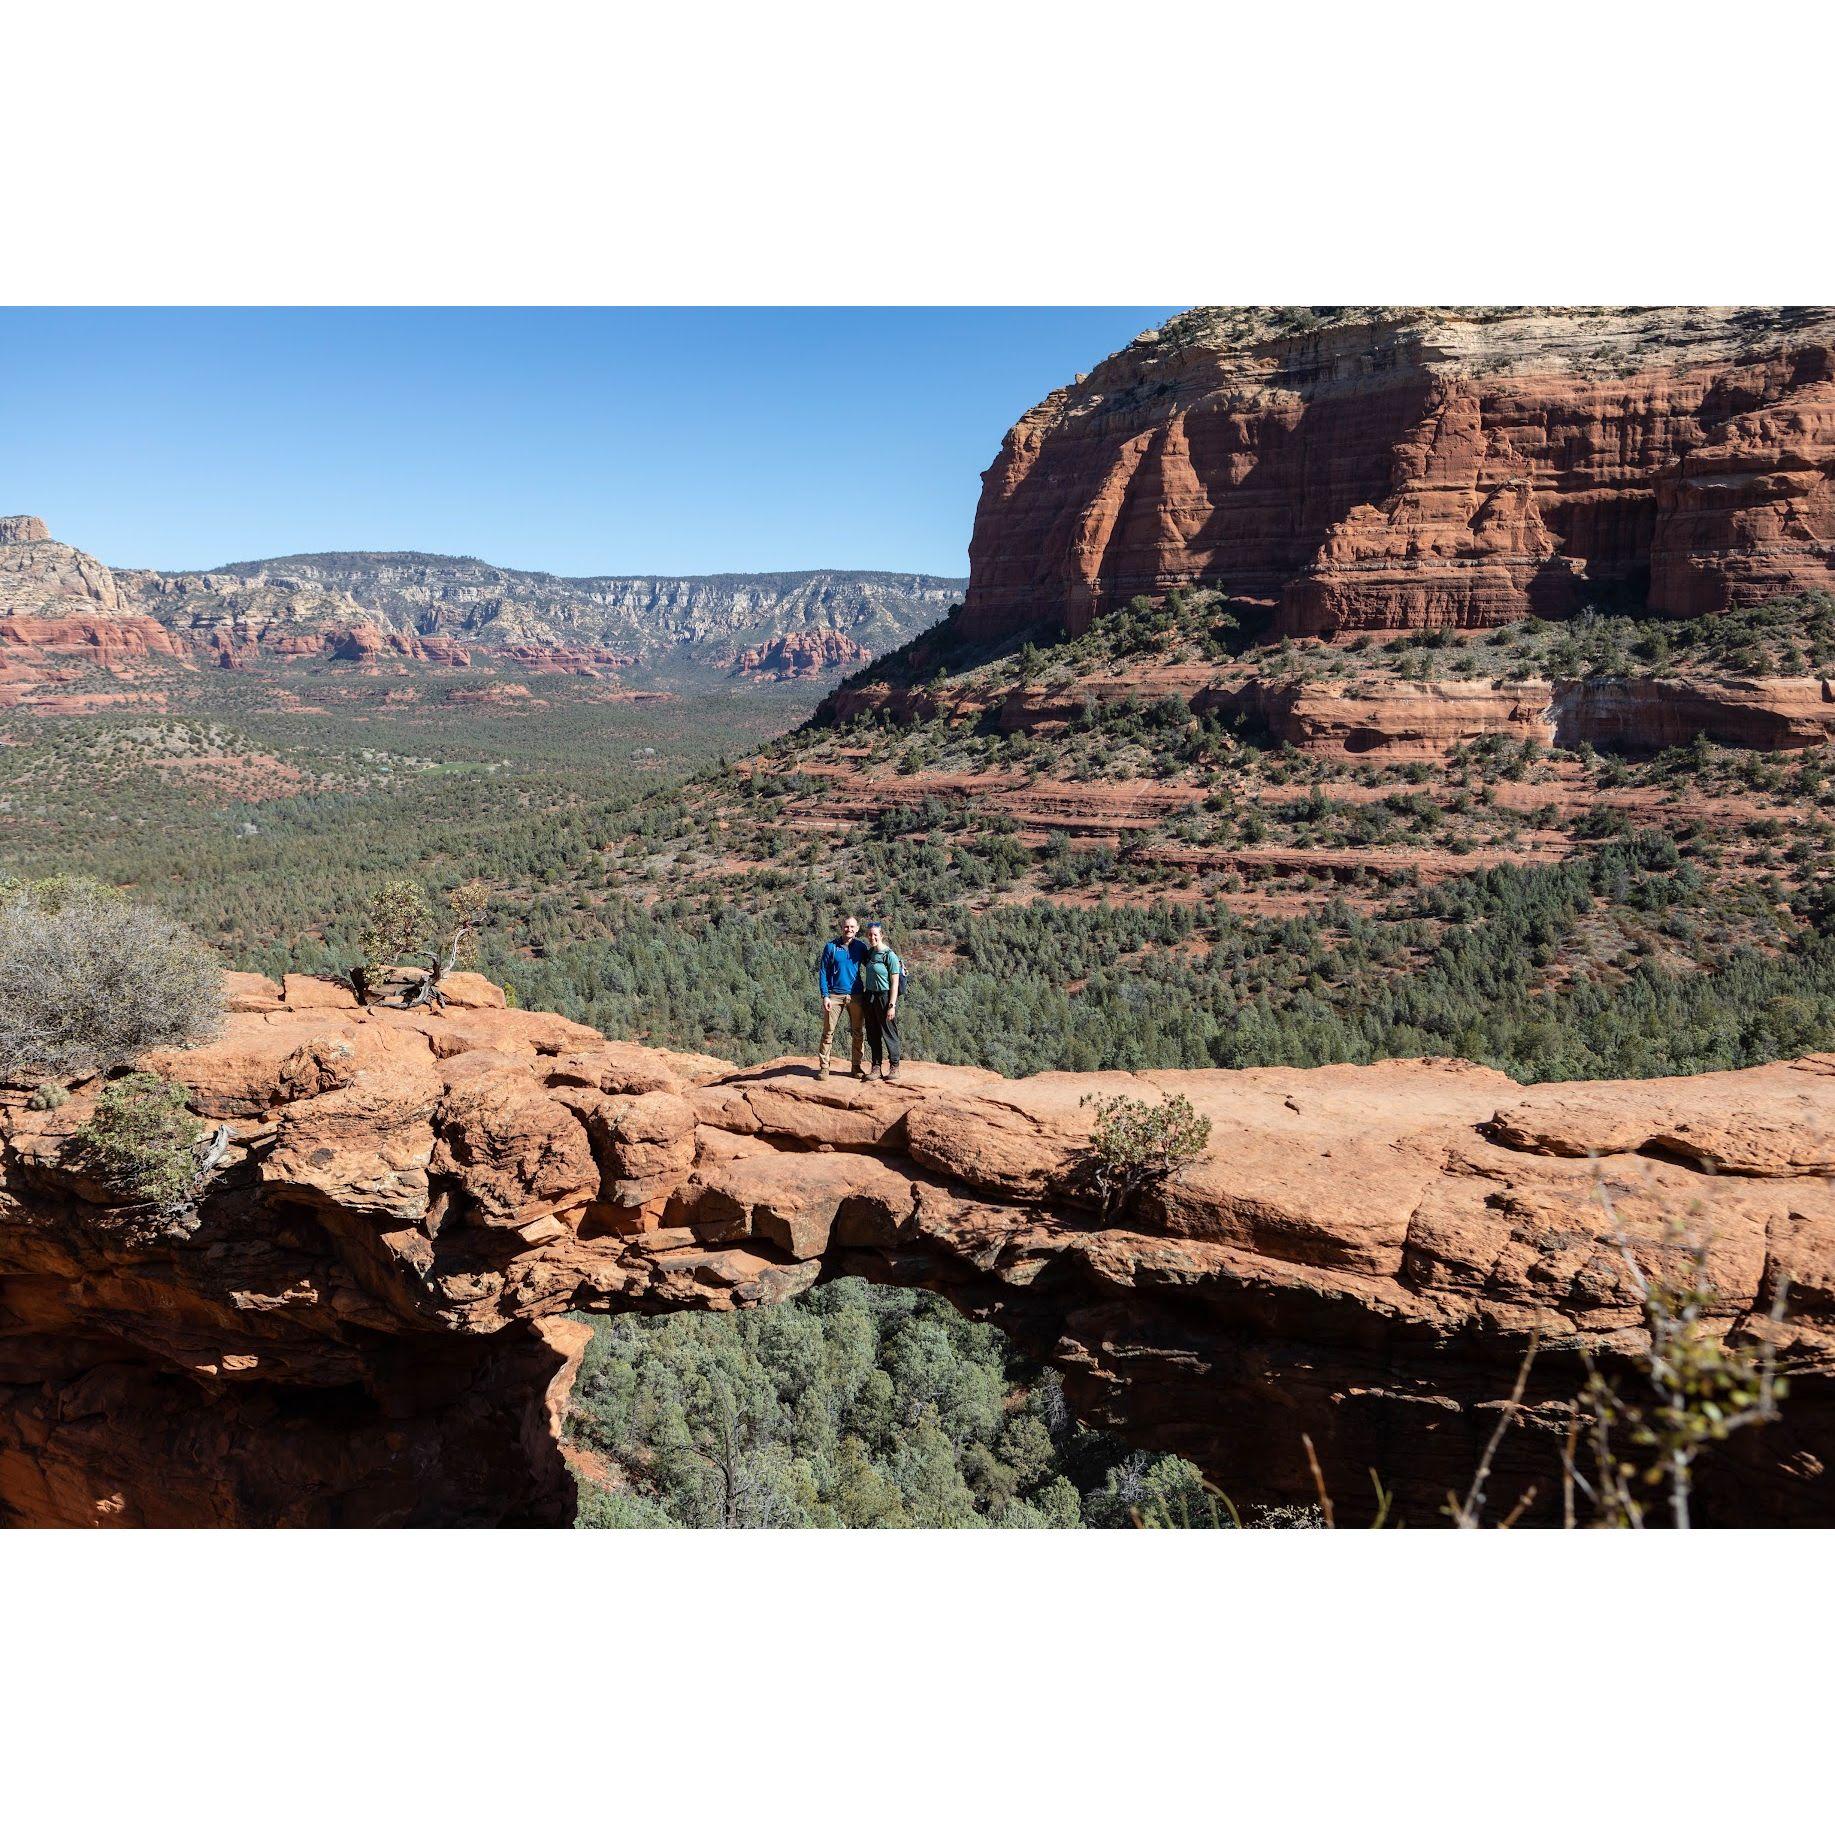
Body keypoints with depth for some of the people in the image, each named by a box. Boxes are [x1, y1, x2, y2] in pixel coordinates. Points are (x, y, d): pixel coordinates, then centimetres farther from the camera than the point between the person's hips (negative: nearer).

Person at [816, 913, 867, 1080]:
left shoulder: (860, 946, 4)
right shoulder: (831, 946, -2)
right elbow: (822, 971, -1)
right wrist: (825, 996, -9)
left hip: (855, 996, 2)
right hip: (834, 995, -2)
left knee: (857, 1032, 7)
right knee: (828, 1032, -2)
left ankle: (857, 1066, 16)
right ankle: (823, 1066, 4)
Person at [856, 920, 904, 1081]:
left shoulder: (890, 955, -11)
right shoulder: (869, 953, 10)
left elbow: (895, 982, -12)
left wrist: (892, 1006, -17)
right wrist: (864, 999, 13)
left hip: (885, 997, -7)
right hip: (869, 997, 7)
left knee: (889, 1033, 0)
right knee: (873, 1034, 10)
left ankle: (894, 1068, 9)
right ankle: (876, 1067, 18)